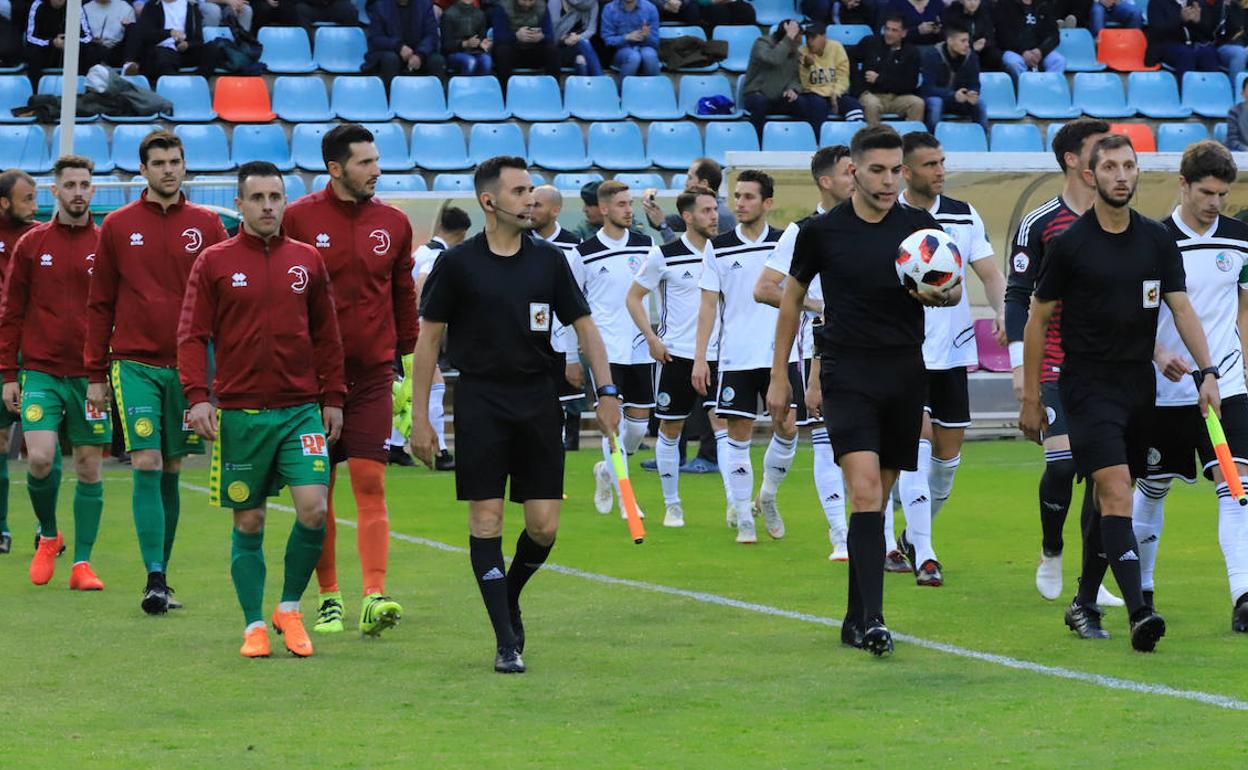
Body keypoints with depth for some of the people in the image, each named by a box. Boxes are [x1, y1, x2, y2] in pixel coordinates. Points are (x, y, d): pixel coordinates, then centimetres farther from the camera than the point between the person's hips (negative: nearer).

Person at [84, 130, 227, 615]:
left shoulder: (207, 226, 6)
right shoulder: (118, 227, 5)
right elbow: (100, 304, 8)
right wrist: (95, 374, 4)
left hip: (187, 365, 1)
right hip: (134, 365, -1)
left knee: (170, 473, 7)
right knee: (147, 467, -11)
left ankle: (161, 576, 15)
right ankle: (154, 581, -13)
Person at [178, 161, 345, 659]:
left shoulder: (306, 261, 8)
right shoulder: (213, 263, 2)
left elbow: (326, 335, 13)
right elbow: (193, 335, 0)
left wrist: (333, 398, 8)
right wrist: (197, 396, -11)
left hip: (301, 409, 1)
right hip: (239, 412, -1)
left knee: (314, 508, -12)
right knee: (247, 521, 3)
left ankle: (290, 608, 8)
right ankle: (254, 624, 14)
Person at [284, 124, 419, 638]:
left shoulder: (393, 223, 7)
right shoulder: (299, 219, -1)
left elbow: (404, 299, 14)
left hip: (373, 376, 1)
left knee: (370, 485, -8)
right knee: (318, 491, 4)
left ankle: (374, 597, -16)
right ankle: (329, 598, 14)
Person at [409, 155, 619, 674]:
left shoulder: (549, 260, 6)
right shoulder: (458, 264, -2)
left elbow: (583, 325, 11)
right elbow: (429, 338, 1)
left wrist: (606, 390, 0)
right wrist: (420, 418, -2)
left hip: (537, 402, 3)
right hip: (480, 402, -3)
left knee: (544, 525, -1)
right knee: (486, 519, -6)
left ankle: (509, 597, 29)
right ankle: (506, 641, -2)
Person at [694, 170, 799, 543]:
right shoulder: (719, 248, 3)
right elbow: (708, 305, 4)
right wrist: (700, 357, -2)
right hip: (735, 357, -1)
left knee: (787, 428, -5)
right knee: (739, 433, -1)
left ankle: (767, 498, 19)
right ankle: (743, 518, 7)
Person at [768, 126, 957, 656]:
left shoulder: (919, 227, 5)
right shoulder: (822, 231, 1)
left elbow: (954, 289, 6)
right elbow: (791, 300, 12)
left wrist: (941, 293, -20)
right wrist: (779, 375, 12)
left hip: (904, 377, 3)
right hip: (847, 377, -3)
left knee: (876, 499, 8)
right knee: (864, 490, -18)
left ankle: (856, 620, 18)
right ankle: (872, 621, -24)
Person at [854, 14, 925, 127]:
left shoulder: (911, 52, 6)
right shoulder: (870, 43, 6)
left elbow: (911, 84, -3)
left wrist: (879, 79, -8)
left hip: (897, 97, 1)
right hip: (872, 94, -1)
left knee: (918, 103, -28)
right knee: (871, 104, -36)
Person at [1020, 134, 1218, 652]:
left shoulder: (1157, 240, 7)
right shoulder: (1070, 244, -5)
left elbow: (1181, 308, 6)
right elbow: (1038, 320, 1)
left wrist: (1207, 371, -8)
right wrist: (1030, 399, 0)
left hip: (1139, 384, 5)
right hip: (1089, 386, -5)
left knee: (1113, 499, 11)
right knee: (1115, 492, -17)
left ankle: (1084, 604, 24)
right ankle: (1138, 612, -26)